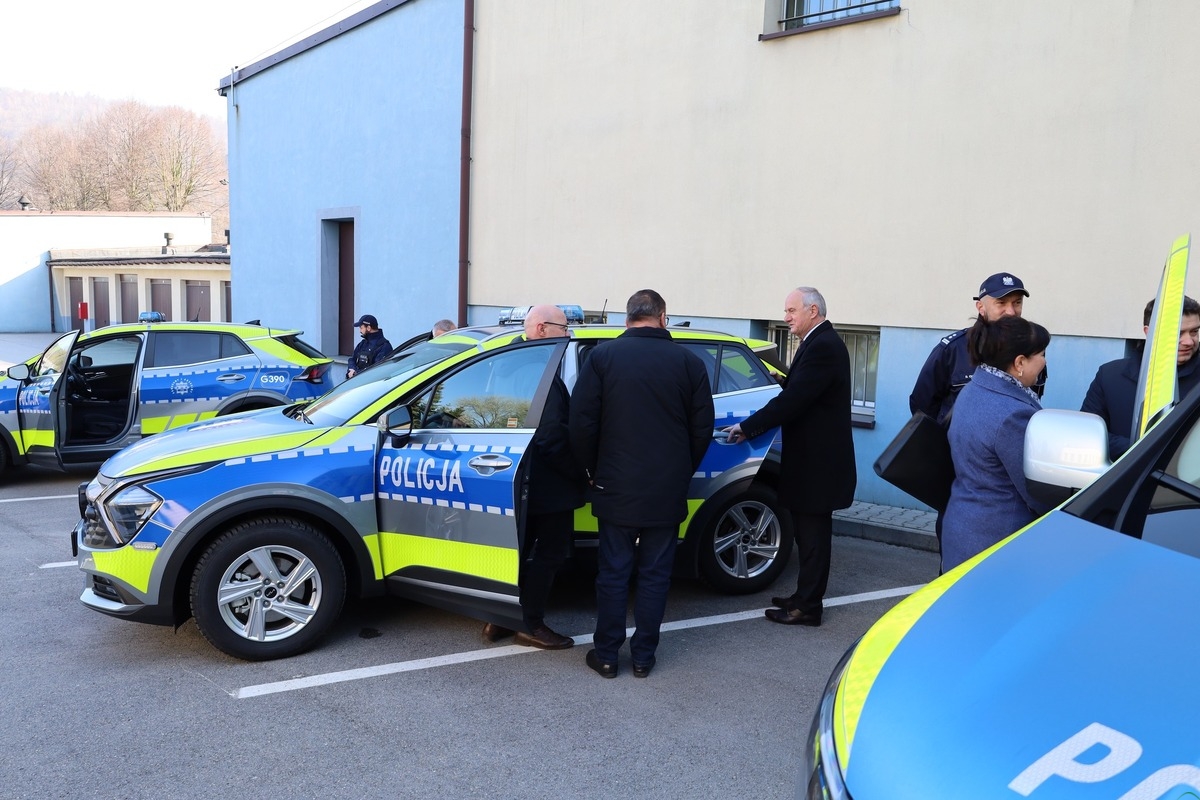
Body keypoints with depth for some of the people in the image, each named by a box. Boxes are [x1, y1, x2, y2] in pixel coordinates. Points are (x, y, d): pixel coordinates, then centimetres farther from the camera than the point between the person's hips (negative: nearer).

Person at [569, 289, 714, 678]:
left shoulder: (602, 356, -4)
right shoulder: (688, 362, -1)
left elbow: (582, 423, -6)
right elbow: (702, 428, 2)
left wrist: (595, 470, 7)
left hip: (616, 487, -1)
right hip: (667, 491, 1)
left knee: (613, 573, 9)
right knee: (655, 574, 10)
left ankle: (606, 654, 16)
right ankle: (643, 656, 17)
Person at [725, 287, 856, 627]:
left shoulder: (823, 346, -19)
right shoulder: (821, 342, 14)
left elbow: (793, 399, -24)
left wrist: (747, 427, -19)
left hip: (817, 462, -10)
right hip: (814, 459, 10)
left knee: (813, 534, -1)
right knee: (810, 532, 16)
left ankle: (807, 606, 8)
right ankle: (805, 597, 27)